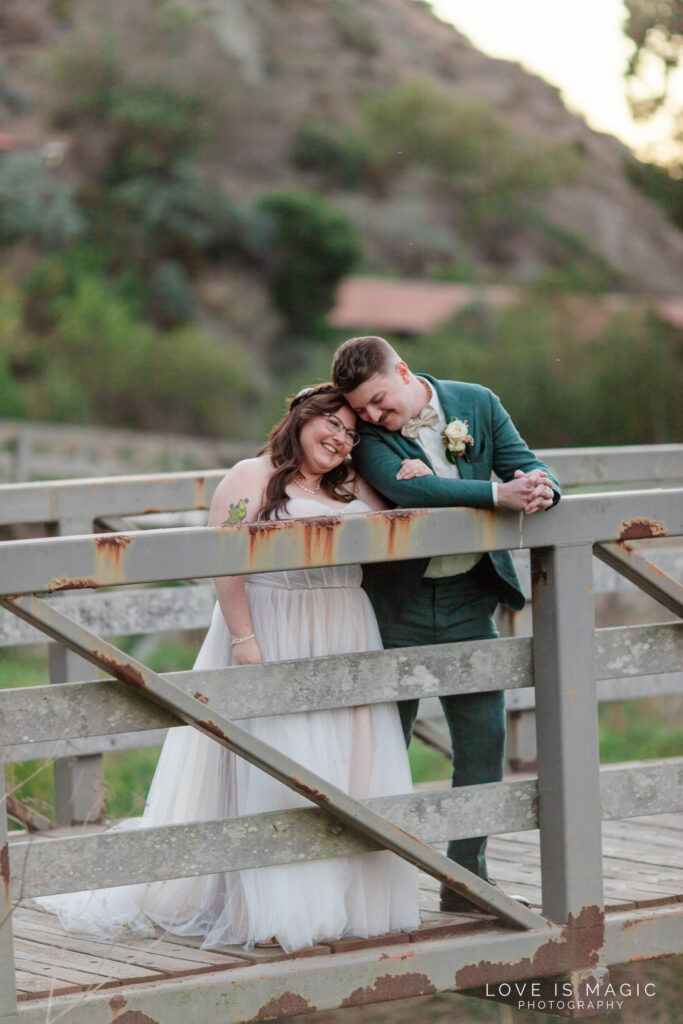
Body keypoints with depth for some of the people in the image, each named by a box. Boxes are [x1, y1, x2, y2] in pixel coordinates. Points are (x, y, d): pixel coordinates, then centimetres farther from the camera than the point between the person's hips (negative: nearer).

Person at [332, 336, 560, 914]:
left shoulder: (477, 404, 0)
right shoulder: (367, 433, -11)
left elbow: (526, 465, 0)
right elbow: (407, 488, -27)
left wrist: (539, 488, -26)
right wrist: (500, 494, -35)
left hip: (469, 602, 3)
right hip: (399, 604, -3)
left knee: (485, 740, 4)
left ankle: (467, 880, 15)